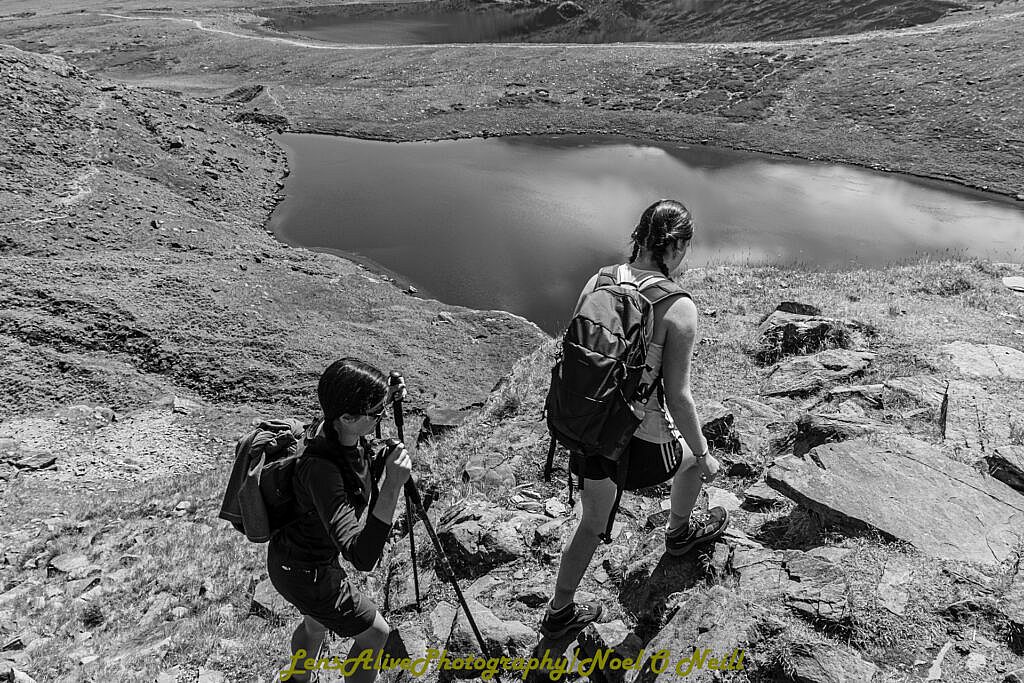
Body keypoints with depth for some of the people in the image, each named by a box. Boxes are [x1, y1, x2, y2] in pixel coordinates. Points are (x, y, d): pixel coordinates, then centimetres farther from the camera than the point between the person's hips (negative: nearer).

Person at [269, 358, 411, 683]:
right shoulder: (320, 469, -40)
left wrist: (386, 400, -6)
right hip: (305, 573, -8)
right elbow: (362, 557, -43)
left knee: (316, 625, 33)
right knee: (376, 632, 12)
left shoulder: (345, 433, -17)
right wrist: (392, 485, -52)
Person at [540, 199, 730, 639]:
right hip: (639, 442, -5)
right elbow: (678, 397, -16)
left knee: (593, 523, 28)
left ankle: (559, 614, 41)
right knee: (692, 458, 31)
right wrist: (704, 456, 0)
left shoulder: (598, 282, -2)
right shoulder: (678, 308, -18)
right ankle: (679, 533, 58)